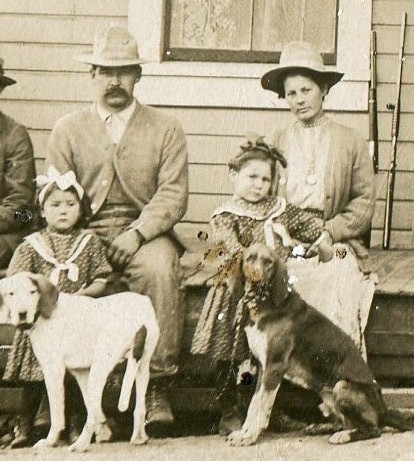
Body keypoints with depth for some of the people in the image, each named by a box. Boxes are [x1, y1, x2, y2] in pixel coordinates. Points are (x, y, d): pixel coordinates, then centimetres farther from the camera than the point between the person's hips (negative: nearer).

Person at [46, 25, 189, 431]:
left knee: (161, 269, -35)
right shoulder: (66, 130, 15)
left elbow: (173, 195, 0)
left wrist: (137, 233, -16)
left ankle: (156, 388, -29)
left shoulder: (165, 130, 12)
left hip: (144, 233, -1)